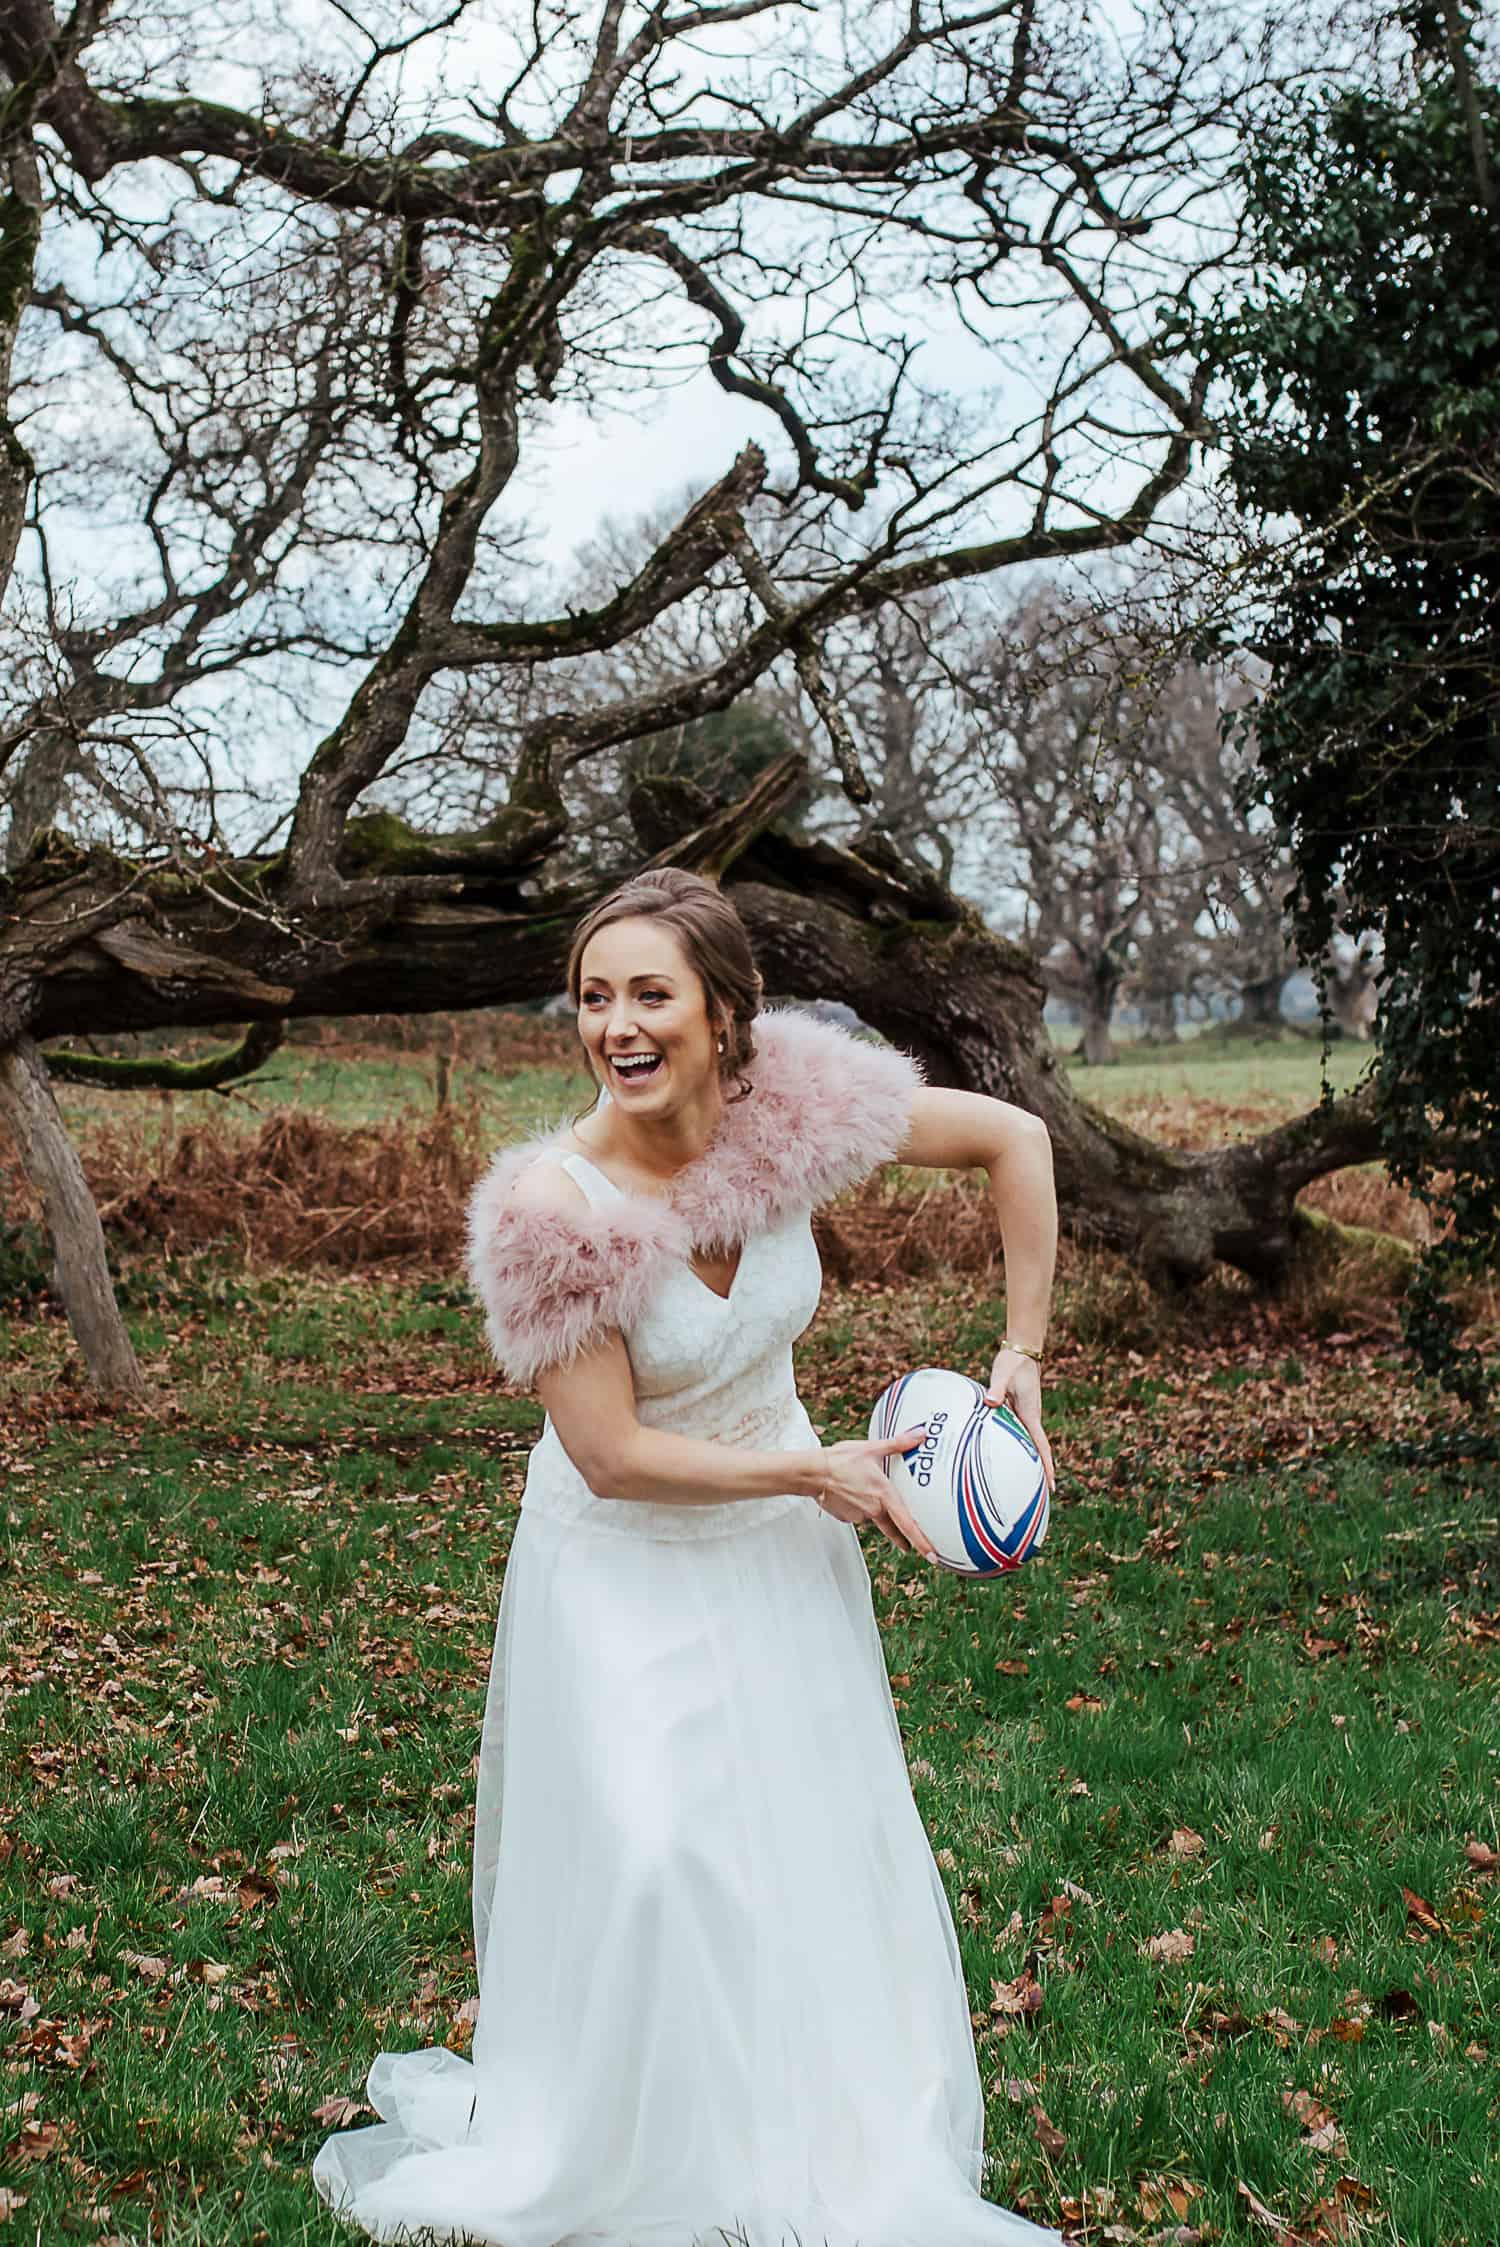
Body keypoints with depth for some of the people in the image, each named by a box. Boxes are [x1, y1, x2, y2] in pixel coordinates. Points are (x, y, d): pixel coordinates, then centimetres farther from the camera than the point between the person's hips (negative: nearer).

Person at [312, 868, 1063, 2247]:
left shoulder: (794, 1107, -20)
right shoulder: (554, 1205, -28)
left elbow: (1016, 1138, -7)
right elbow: (613, 1457, -23)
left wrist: (1022, 1356, -8)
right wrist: (821, 1471, -18)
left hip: (779, 1550, 4)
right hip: (625, 1564, -4)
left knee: (817, 1841, 12)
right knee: (642, 1853, -7)